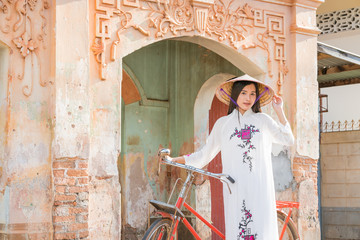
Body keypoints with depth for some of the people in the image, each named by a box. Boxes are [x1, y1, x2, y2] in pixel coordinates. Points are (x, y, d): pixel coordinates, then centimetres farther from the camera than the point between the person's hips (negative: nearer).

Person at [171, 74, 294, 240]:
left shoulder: (263, 120, 14)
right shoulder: (223, 123, 13)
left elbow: (288, 140, 10)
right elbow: (204, 155, 16)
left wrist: (279, 111, 8)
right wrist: (173, 160, 10)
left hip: (260, 186, 0)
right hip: (235, 187, 0)